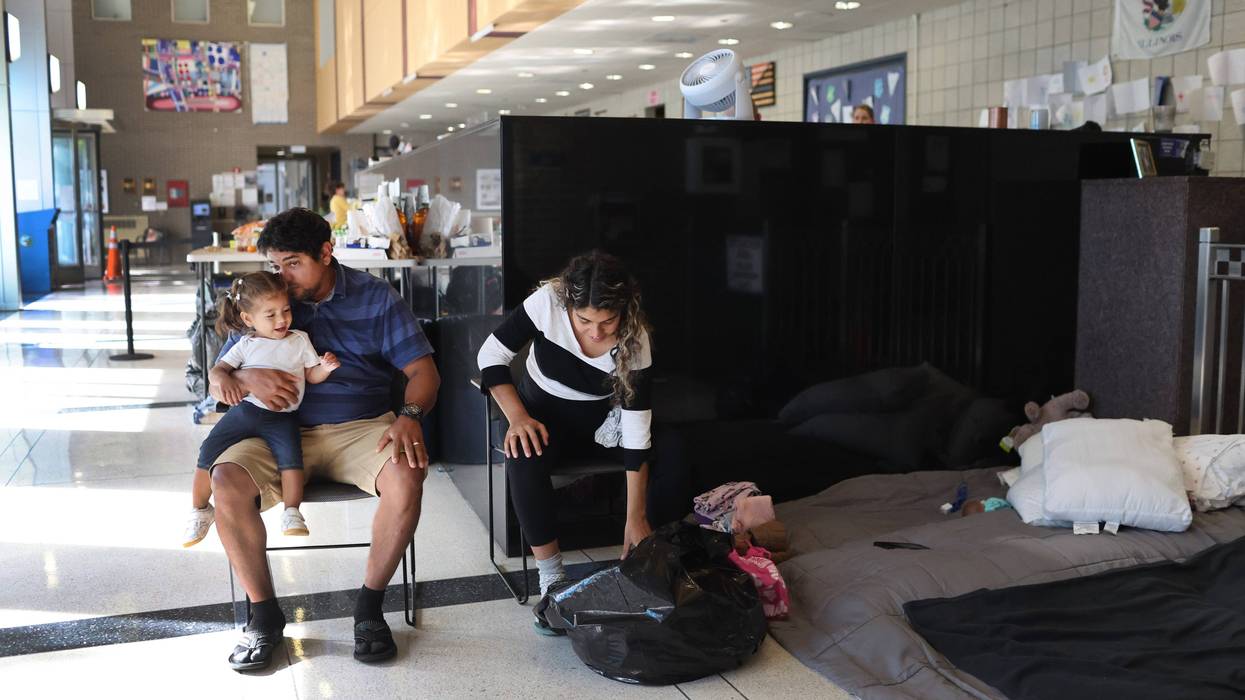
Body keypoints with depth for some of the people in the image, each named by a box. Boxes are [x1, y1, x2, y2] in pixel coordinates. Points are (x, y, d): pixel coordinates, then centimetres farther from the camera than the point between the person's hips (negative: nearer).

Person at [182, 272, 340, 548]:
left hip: (282, 416, -1)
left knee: (290, 454, -28)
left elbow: (312, 376, 14)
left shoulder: (300, 340, 11)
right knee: (209, 452, -7)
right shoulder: (246, 345, 10)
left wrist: (325, 368, -9)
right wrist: (224, 380, -18)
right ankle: (199, 510, 14)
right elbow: (216, 370, 6)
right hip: (245, 409, 1)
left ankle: (292, 513, -19)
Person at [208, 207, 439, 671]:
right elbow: (217, 385, 9)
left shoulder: (376, 297, 6)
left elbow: (423, 371, -1)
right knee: (226, 482, -28)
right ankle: (264, 613, -9)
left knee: (407, 474, -33)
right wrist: (247, 380, -16)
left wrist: (410, 414, -23)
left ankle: (369, 606, -13)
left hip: (361, 426, -1)